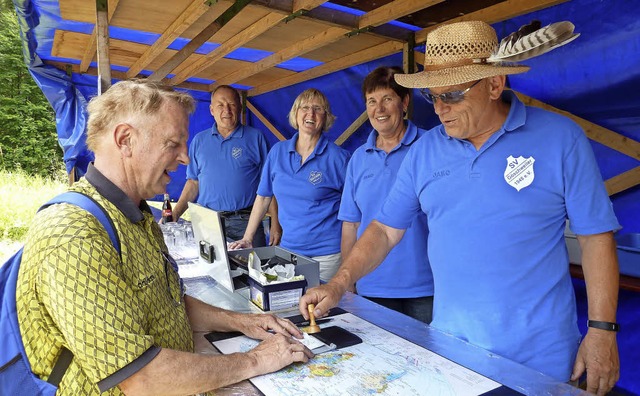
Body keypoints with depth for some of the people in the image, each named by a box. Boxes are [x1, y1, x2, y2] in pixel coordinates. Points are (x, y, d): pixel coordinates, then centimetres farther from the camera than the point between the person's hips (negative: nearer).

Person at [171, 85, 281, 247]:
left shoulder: (256, 138, 2)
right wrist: (174, 214, 4)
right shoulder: (199, 140, 12)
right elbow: (193, 182, 15)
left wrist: (275, 223, -7)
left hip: (245, 222, -2)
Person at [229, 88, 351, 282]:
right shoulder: (278, 151, 5)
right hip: (288, 248, 4)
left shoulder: (338, 157, -6)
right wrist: (247, 239, 8)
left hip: (327, 253, -3)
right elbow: (263, 197, 10)